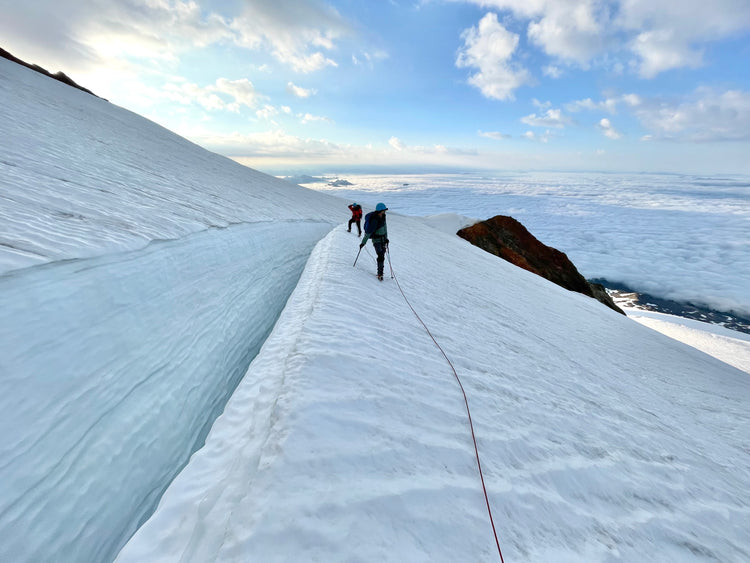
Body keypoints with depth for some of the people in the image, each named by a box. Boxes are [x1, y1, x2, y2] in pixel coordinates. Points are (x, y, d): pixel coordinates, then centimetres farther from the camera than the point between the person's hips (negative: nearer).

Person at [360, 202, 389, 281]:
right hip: (376, 240, -8)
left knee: (382, 255, 11)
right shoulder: (374, 220, -24)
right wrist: (363, 242, -19)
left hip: (383, 238, 8)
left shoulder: (382, 216, 1)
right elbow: (368, 232, -22)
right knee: (381, 256, -15)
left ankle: (380, 272, 21)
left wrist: (386, 238, 16)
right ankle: (380, 274, -8)